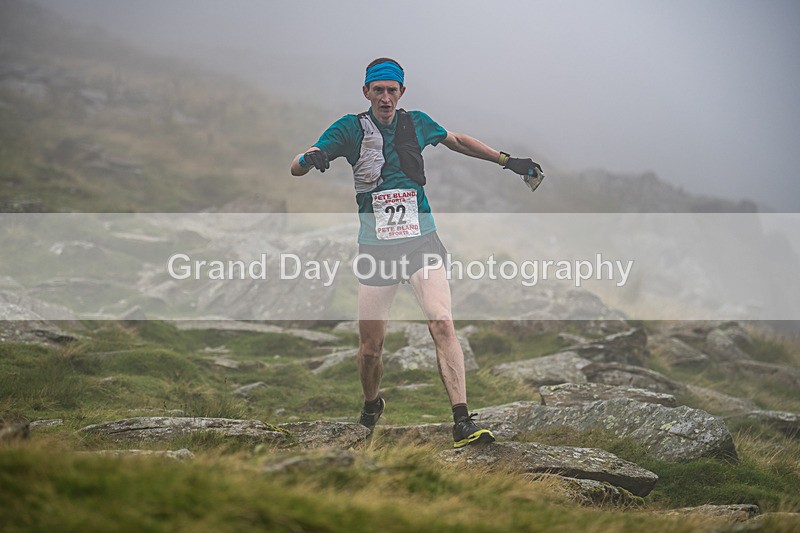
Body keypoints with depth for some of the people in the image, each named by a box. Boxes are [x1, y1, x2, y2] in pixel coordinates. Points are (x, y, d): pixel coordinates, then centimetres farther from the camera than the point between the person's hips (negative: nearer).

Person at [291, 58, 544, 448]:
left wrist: (507, 161, 27)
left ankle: (463, 422, -25)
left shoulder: (417, 123, 7)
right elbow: (296, 168, -8)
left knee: (442, 325, -20)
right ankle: (371, 406, 33)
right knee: (370, 349, 1)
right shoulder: (351, 129, -1)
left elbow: (457, 141, 27)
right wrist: (310, 158, -32)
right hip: (375, 248, -1)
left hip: (421, 241, 1)